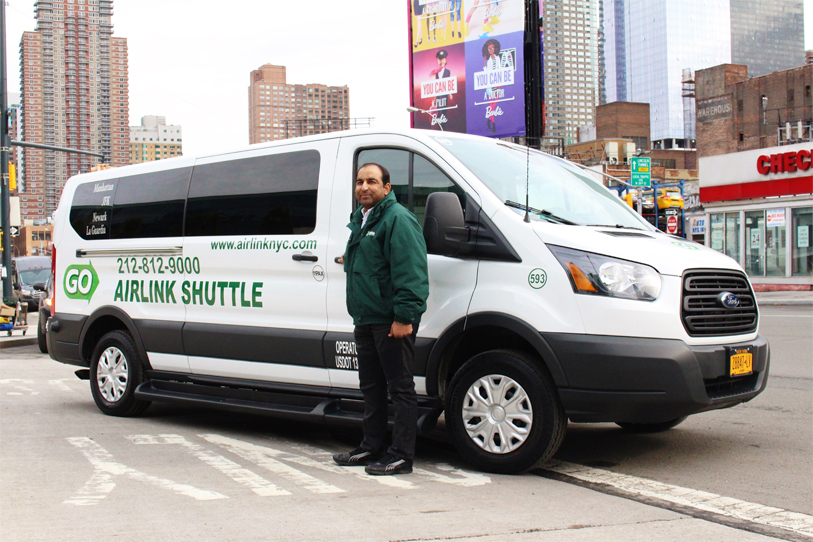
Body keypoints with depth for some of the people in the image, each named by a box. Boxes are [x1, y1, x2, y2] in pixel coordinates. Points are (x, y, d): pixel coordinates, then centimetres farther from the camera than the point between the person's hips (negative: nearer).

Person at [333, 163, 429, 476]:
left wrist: (404, 315, -25)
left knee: (400, 387, -4)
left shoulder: (397, 219, -12)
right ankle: (371, 448, 27)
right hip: (365, 319, 10)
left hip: (391, 320, -10)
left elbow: (409, 272, -20)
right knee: (371, 387, 16)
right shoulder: (360, 221, 18)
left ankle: (401, 456, 1)